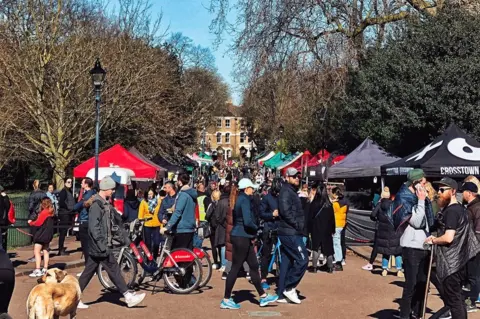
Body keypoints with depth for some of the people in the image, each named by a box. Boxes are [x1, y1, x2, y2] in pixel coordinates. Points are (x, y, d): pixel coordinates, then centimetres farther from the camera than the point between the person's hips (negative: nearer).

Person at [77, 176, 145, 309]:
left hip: (97, 247, 9)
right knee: (114, 269, -4)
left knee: (88, 271, 12)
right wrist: (102, 245, -25)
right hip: (99, 246, -9)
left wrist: (123, 235, 21)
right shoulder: (97, 205, -17)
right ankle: (128, 297, 2)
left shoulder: (105, 204, 14)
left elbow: (116, 219, 22)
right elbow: (94, 227, -23)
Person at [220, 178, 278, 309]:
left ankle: (263, 296, 19)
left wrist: (252, 235, 5)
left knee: (254, 266, 13)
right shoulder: (245, 200, -15)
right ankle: (226, 300, 4)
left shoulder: (241, 199, 14)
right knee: (236, 268, -3)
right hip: (241, 237, -10)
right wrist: (256, 228, -6)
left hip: (244, 237, 10)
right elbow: (247, 221, -26)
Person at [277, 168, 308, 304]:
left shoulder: (291, 192, 20)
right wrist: (297, 224, -18)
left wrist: (299, 224, 8)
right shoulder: (286, 192, -11)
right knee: (302, 259, -9)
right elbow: (285, 211, -23)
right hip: (290, 233, -10)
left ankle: (282, 294, 16)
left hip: (290, 233, 10)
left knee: (287, 262, 11)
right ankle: (289, 288, -2)